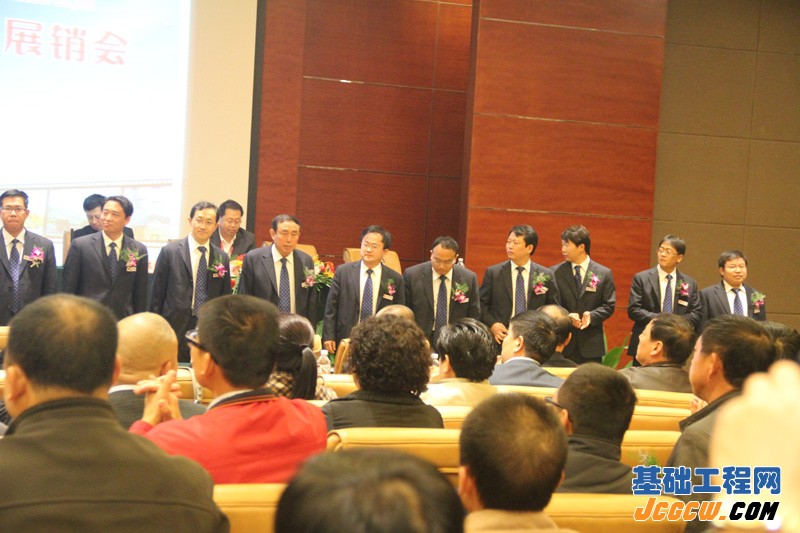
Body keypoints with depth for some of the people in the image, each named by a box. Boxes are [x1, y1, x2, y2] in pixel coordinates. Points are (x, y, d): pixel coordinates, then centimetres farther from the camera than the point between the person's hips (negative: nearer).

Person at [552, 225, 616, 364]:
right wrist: (566, 317, -15)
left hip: (591, 343, 0)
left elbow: (609, 305, 4)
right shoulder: (556, 272, 4)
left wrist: (591, 316, -14)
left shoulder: (604, 273, 4)